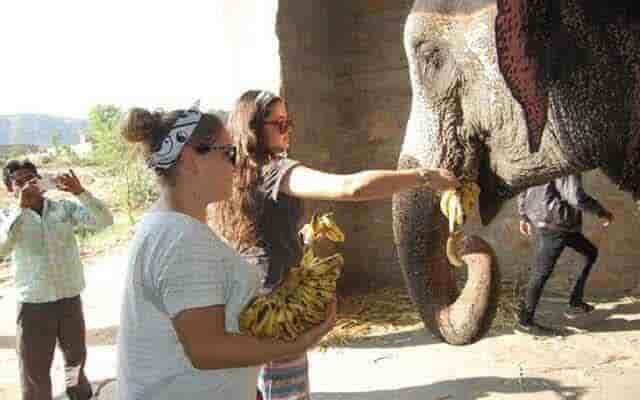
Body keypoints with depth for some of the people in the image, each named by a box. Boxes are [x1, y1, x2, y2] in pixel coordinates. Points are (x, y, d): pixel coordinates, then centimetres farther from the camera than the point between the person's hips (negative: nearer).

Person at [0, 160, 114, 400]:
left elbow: (104, 221, -12)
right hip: (32, 304, -2)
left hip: (70, 299, 2)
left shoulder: (65, 208, -1)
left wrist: (80, 193, -24)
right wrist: (21, 208, -26)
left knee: (76, 357, 22)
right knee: (34, 369, 10)